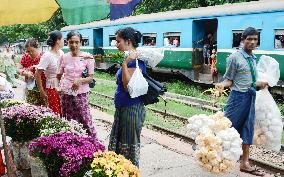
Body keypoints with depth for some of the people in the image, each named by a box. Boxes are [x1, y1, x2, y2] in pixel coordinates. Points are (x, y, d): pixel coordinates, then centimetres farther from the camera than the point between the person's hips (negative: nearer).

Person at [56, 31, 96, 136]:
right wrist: (57, 87, -6)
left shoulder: (87, 57, -3)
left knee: (85, 120, -4)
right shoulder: (64, 58, 4)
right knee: (67, 121, 9)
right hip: (65, 93, 3)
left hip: (81, 93, -3)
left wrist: (80, 80, -22)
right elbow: (58, 76, 12)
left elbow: (91, 77, -4)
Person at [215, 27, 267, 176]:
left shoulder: (254, 59, 9)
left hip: (251, 97, 7)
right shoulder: (235, 57, -11)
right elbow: (229, 80, -11)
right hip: (238, 97, -7)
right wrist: (221, 85, -29)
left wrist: (259, 84, 5)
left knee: (247, 130, 12)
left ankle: (244, 163, 23)